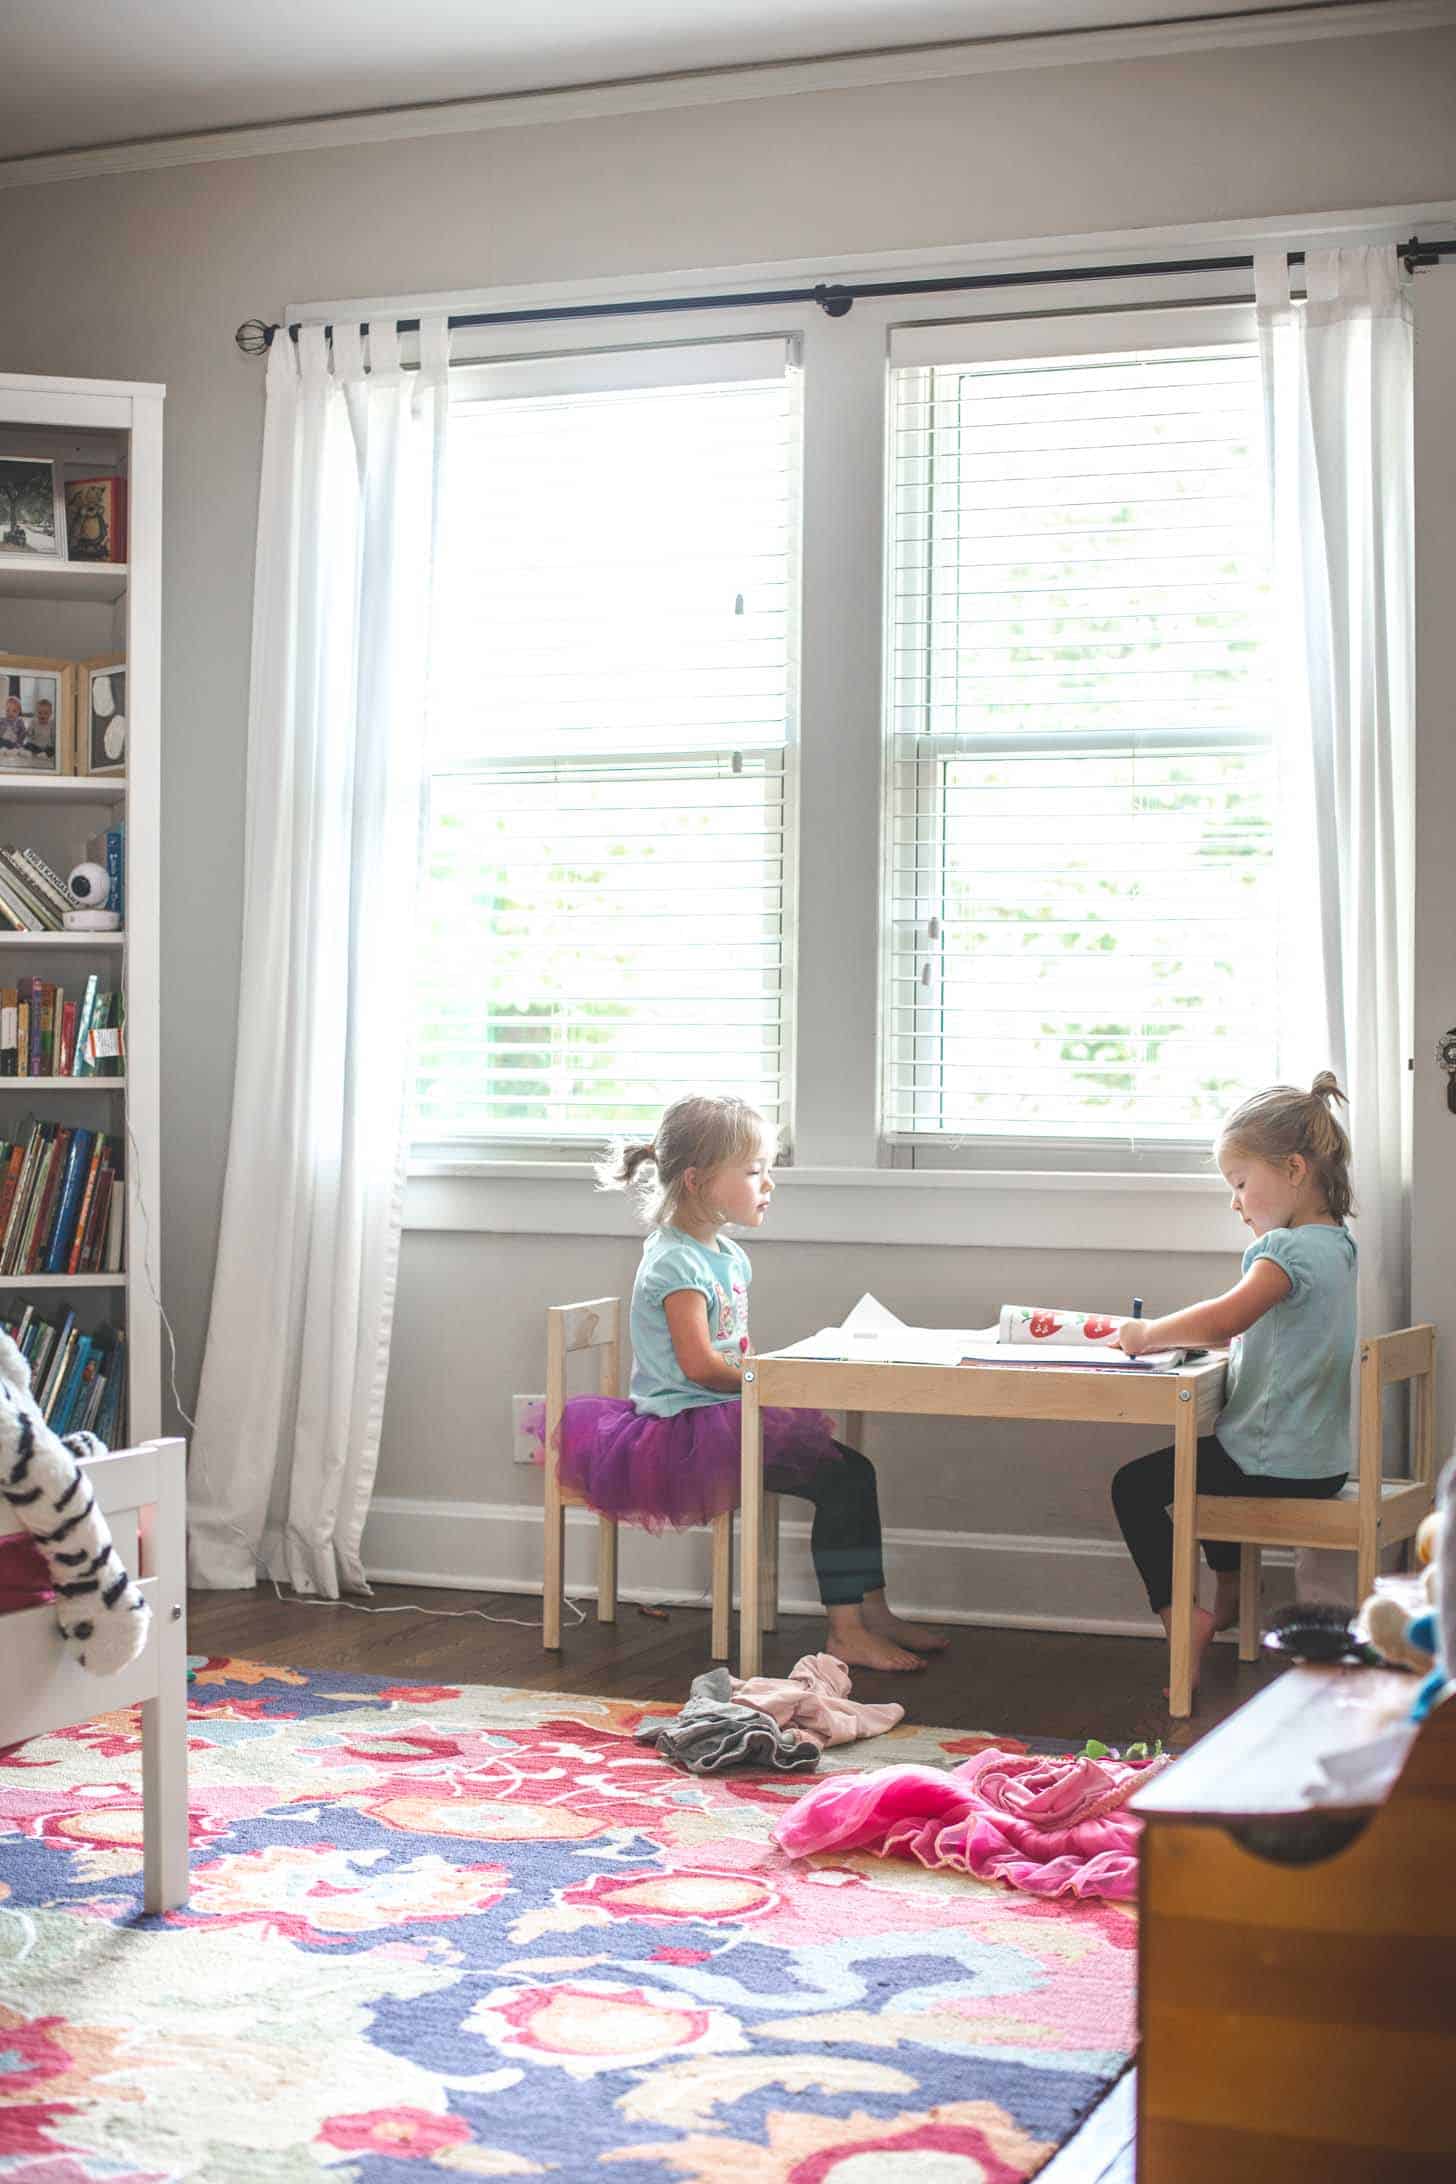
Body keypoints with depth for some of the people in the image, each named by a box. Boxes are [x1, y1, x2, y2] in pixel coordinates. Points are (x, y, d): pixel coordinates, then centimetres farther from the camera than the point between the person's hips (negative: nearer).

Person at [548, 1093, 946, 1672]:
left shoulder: (729, 1256, 15)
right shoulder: (675, 1262, -16)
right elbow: (700, 1364, -21)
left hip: (725, 1419, 10)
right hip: (687, 1426, -10)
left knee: (851, 1471, 4)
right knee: (841, 1478, -18)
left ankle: (873, 1613, 9)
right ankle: (847, 1633, -15)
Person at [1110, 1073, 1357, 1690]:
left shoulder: (1290, 1250, -22)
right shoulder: (1335, 1243, 9)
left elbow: (1226, 1319, -37)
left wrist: (1148, 1334, -22)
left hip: (1279, 1467, -10)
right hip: (1319, 1458, 10)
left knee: (1134, 1485, 1)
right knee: (1205, 1457, 37)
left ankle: (1180, 1615, -2)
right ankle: (1230, 1598, 44)